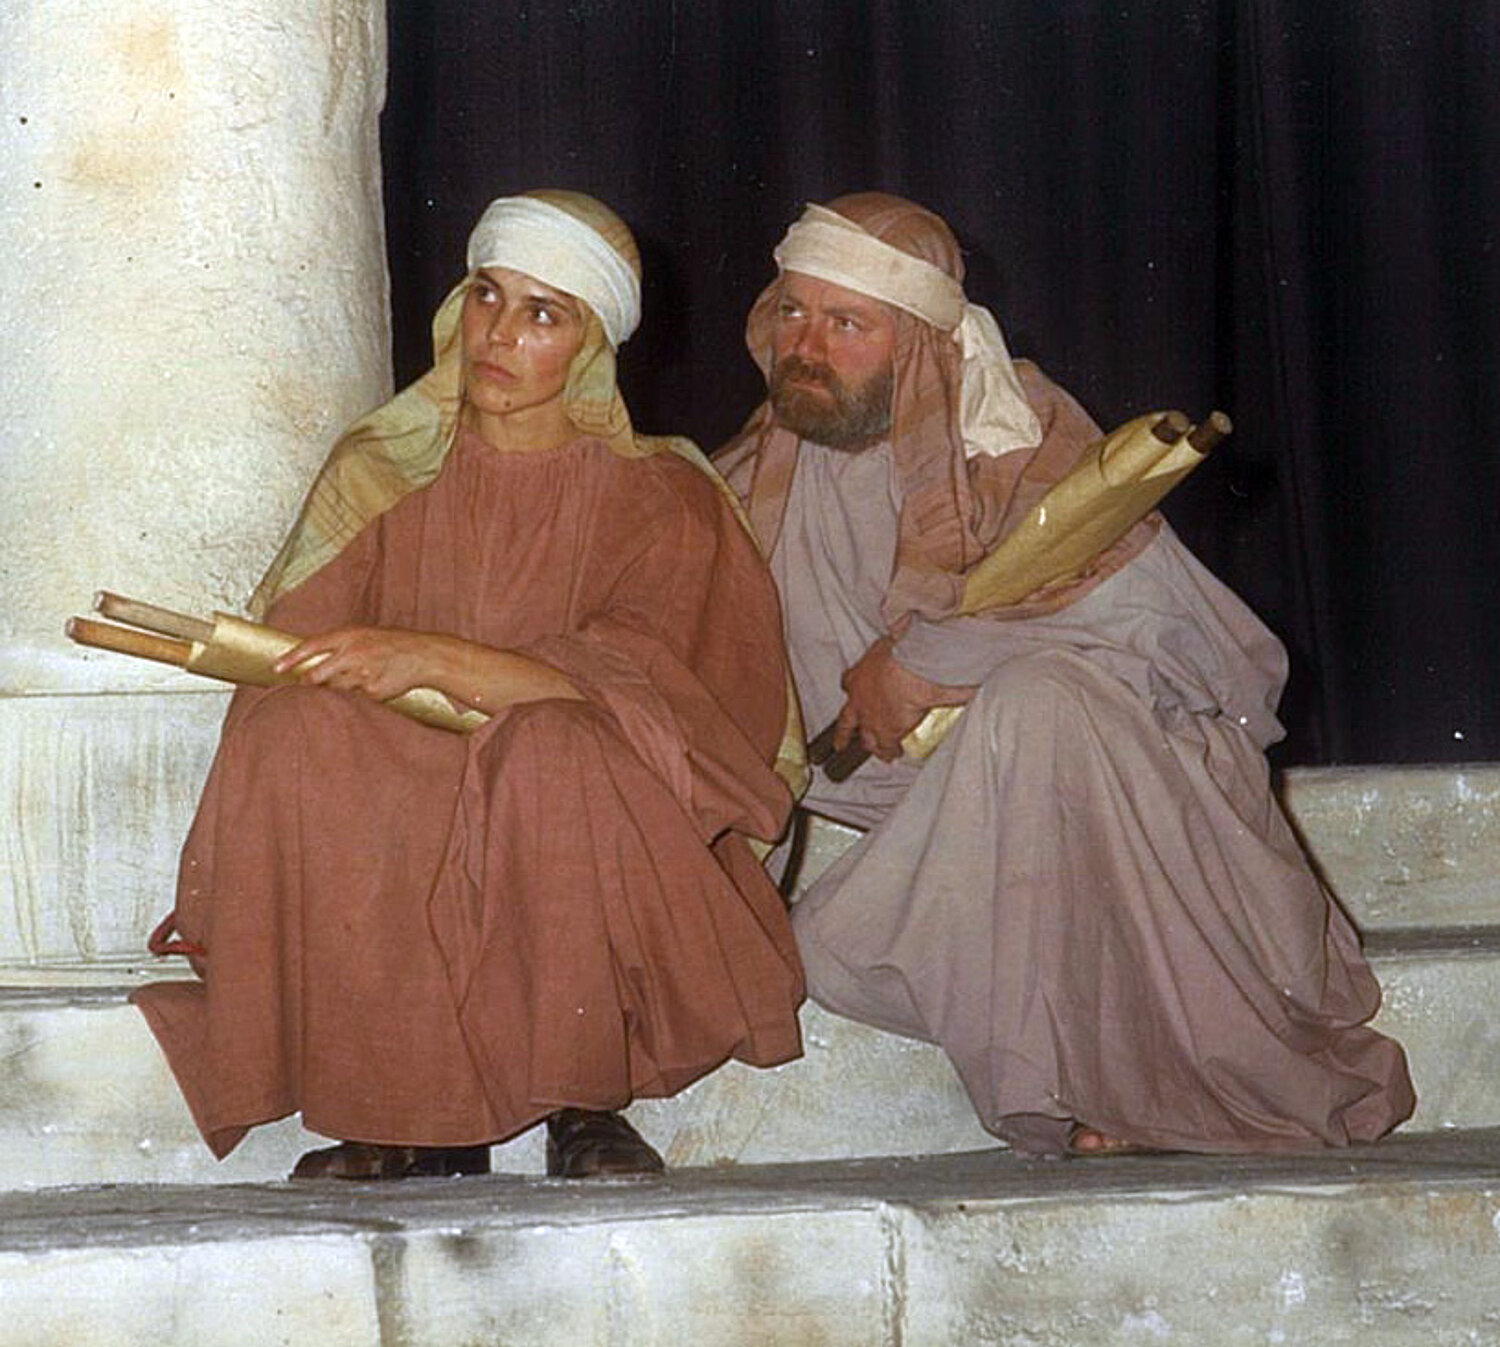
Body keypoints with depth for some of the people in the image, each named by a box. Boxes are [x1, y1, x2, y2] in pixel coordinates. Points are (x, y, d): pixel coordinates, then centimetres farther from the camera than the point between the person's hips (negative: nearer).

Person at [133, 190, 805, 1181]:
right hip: (391, 821, 2)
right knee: (296, 732, -28)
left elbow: (640, 683, -11)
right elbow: (297, 649, 4)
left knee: (556, 746, -35)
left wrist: (438, 663, -22)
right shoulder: (385, 474, 13)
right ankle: (420, 1110, -21)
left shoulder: (658, 497, 5)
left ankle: (587, 1106, -17)